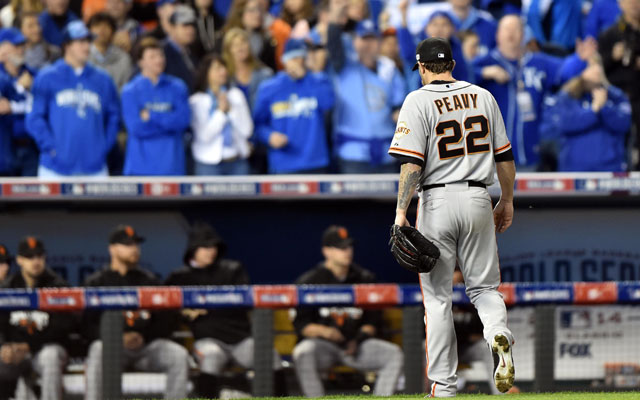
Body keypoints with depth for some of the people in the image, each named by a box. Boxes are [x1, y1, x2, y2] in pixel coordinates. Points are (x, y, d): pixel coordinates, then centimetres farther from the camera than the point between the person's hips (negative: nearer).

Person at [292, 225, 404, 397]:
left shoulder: (364, 279, 13)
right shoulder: (310, 281, 2)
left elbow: (373, 319, 14)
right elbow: (301, 324, -1)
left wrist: (359, 339, -6)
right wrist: (323, 331, -22)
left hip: (355, 344, 3)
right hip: (322, 344, -3)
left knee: (394, 353, -20)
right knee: (303, 352, -37)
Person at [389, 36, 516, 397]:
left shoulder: (419, 101, -6)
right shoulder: (483, 97, 7)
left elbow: (412, 162, -14)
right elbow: (504, 155, 11)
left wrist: (401, 211, -12)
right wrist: (507, 201, 21)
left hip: (438, 201, -3)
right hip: (478, 199, 3)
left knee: (437, 297, 4)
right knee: (484, 286, 13)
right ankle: (499, 336, -20)